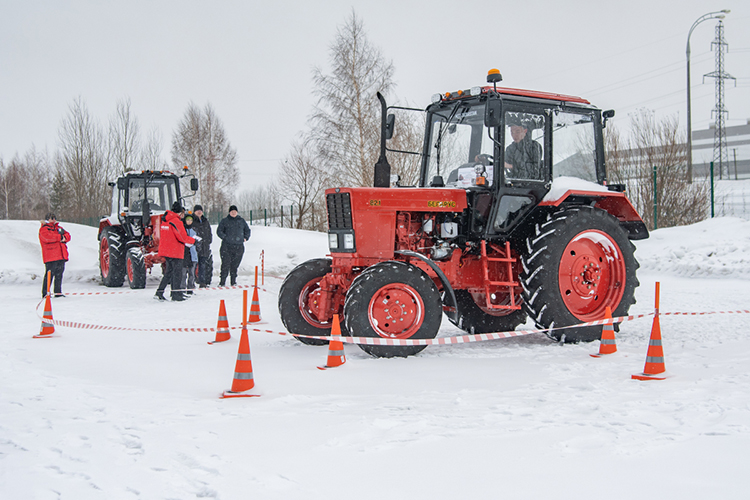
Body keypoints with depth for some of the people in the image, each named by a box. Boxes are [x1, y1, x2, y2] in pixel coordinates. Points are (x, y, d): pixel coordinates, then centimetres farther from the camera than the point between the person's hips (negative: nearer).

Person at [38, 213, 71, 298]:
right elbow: (48, 237, -20)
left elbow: (67, 235, 15)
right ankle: (45, 293, -5)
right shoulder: (44, 229, 1)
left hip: (61, 256, 7)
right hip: (50, 257, -7)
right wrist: (60, 237, -13)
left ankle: (58, 292, 15)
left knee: (59, 274, 9)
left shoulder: (59, 228, 23)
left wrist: (64, 238, -9)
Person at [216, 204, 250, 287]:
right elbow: (219, 231, 6)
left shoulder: (241, 221, 14)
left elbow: (247, 230, 25)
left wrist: (245, 238, 10)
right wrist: (225, 237, -8)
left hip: (239, 247, 2)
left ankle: (233, 281, 13)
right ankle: (222, 281, -5)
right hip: (227, 247, -2)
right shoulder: (224, 221, 7)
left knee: (235, 265, 5)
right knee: (226, 264, -9)